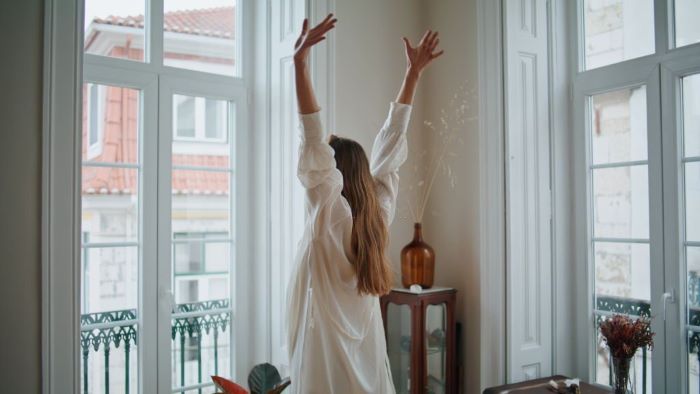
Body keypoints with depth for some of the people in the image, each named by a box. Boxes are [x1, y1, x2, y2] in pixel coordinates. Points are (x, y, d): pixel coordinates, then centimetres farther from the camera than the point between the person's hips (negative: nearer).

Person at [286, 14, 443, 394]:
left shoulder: (329, 213, -14)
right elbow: (391, 143, 5)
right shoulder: (379, 209, -1)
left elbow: (313, 141, -23)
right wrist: (413, 73, 11)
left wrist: (300, 63, -25)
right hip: (366, 351, 6)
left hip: (328, 357, -6)